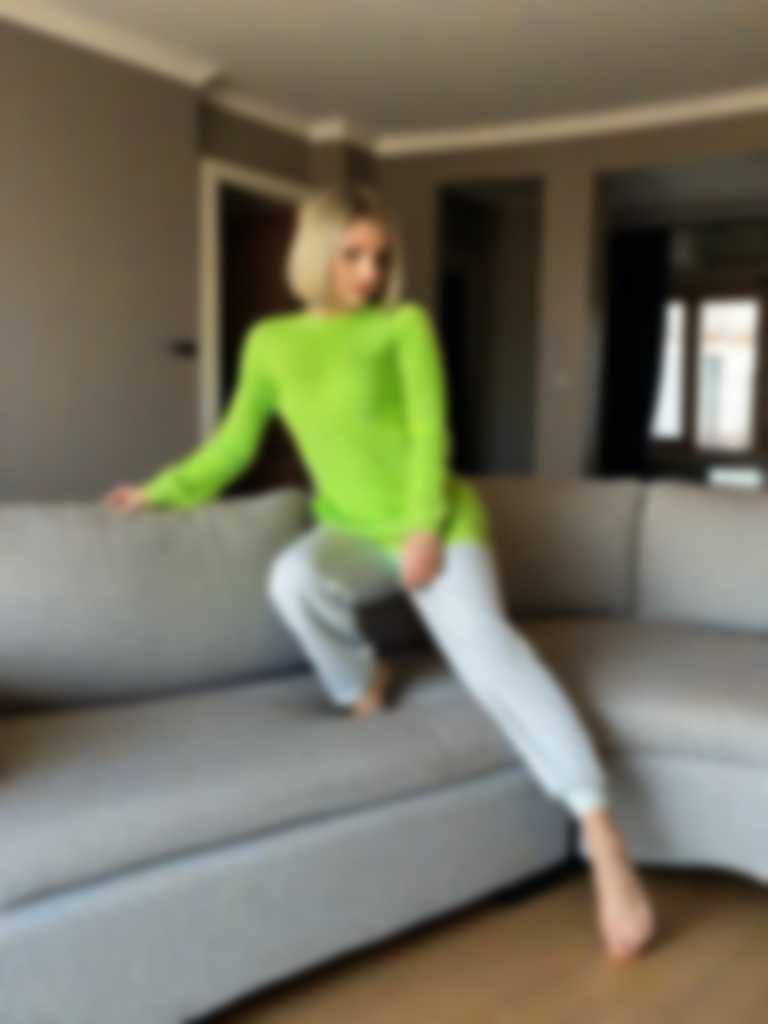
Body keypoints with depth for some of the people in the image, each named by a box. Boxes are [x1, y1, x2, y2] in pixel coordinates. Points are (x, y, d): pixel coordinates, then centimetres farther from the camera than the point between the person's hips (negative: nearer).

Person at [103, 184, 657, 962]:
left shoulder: (406, 325, -2)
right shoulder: (269, 342, 7)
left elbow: (431, 432, -8)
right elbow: (235, 443, 14)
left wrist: (425, 528, -17)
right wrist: (163, 490, 8)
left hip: (432, 519, -3)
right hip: (352, 530, 3)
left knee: (487, 648, -26)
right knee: (294, 577, -33)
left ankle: (603, 842, -28)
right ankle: (362, 684, -2)